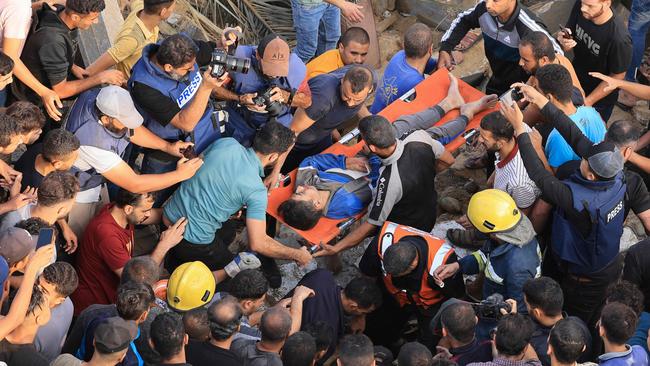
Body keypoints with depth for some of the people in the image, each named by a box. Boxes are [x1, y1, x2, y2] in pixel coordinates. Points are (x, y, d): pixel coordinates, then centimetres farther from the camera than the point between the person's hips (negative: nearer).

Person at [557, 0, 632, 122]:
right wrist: (564, 42, -29)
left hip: (600, 97, -5)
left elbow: (617, 77, -21)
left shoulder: (619, 39, -36)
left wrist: (588, 101, -16)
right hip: (575, 80, 5)